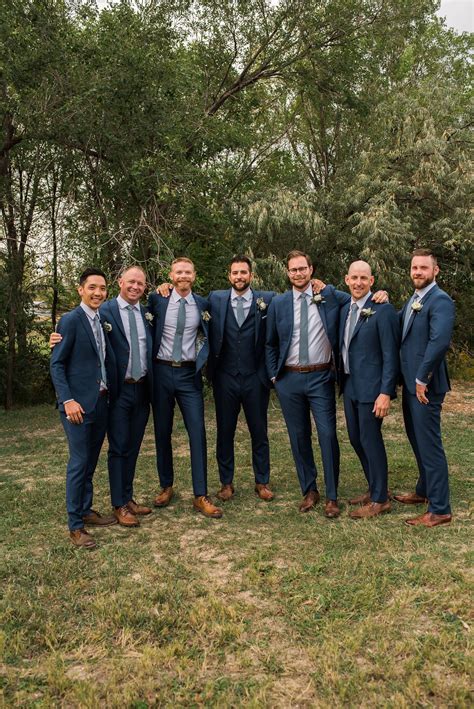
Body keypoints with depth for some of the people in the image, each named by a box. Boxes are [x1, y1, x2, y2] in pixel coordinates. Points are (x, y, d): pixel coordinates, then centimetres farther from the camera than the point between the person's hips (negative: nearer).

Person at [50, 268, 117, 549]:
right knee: (79, 462, -2)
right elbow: (57, 364, -10)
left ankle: (86, 510, 28)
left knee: (91, 461, 15)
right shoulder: (71, 320, -8)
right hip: (78, 403, -7)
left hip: (102, 401, 7)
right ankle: (75, 525, 8)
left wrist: (110, 395, 7)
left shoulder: (103, 322, 12)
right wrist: (68, 400, -17)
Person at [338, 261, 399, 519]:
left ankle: (380, 499, 15)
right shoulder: (345, 309, 9)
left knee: (370, 440, 0)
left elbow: (390, 355, -15)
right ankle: (374, 488, 33)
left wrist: (385, 392, -19)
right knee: (356, 438, 15)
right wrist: (341, 380, 10)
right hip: (349, 385, 8)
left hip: (371, 387, -8)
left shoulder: (383, 310, -13)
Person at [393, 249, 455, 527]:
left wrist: (422, 379, -24)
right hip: (410, 383, 9)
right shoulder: (412, 301, 15)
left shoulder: (440, 300, -16)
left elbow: (440, 341, -29)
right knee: (417, 441, 21)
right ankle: (425, 491, 39)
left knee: (429, 445, -2)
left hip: (425, 386, -9)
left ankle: (440, 510, 9)